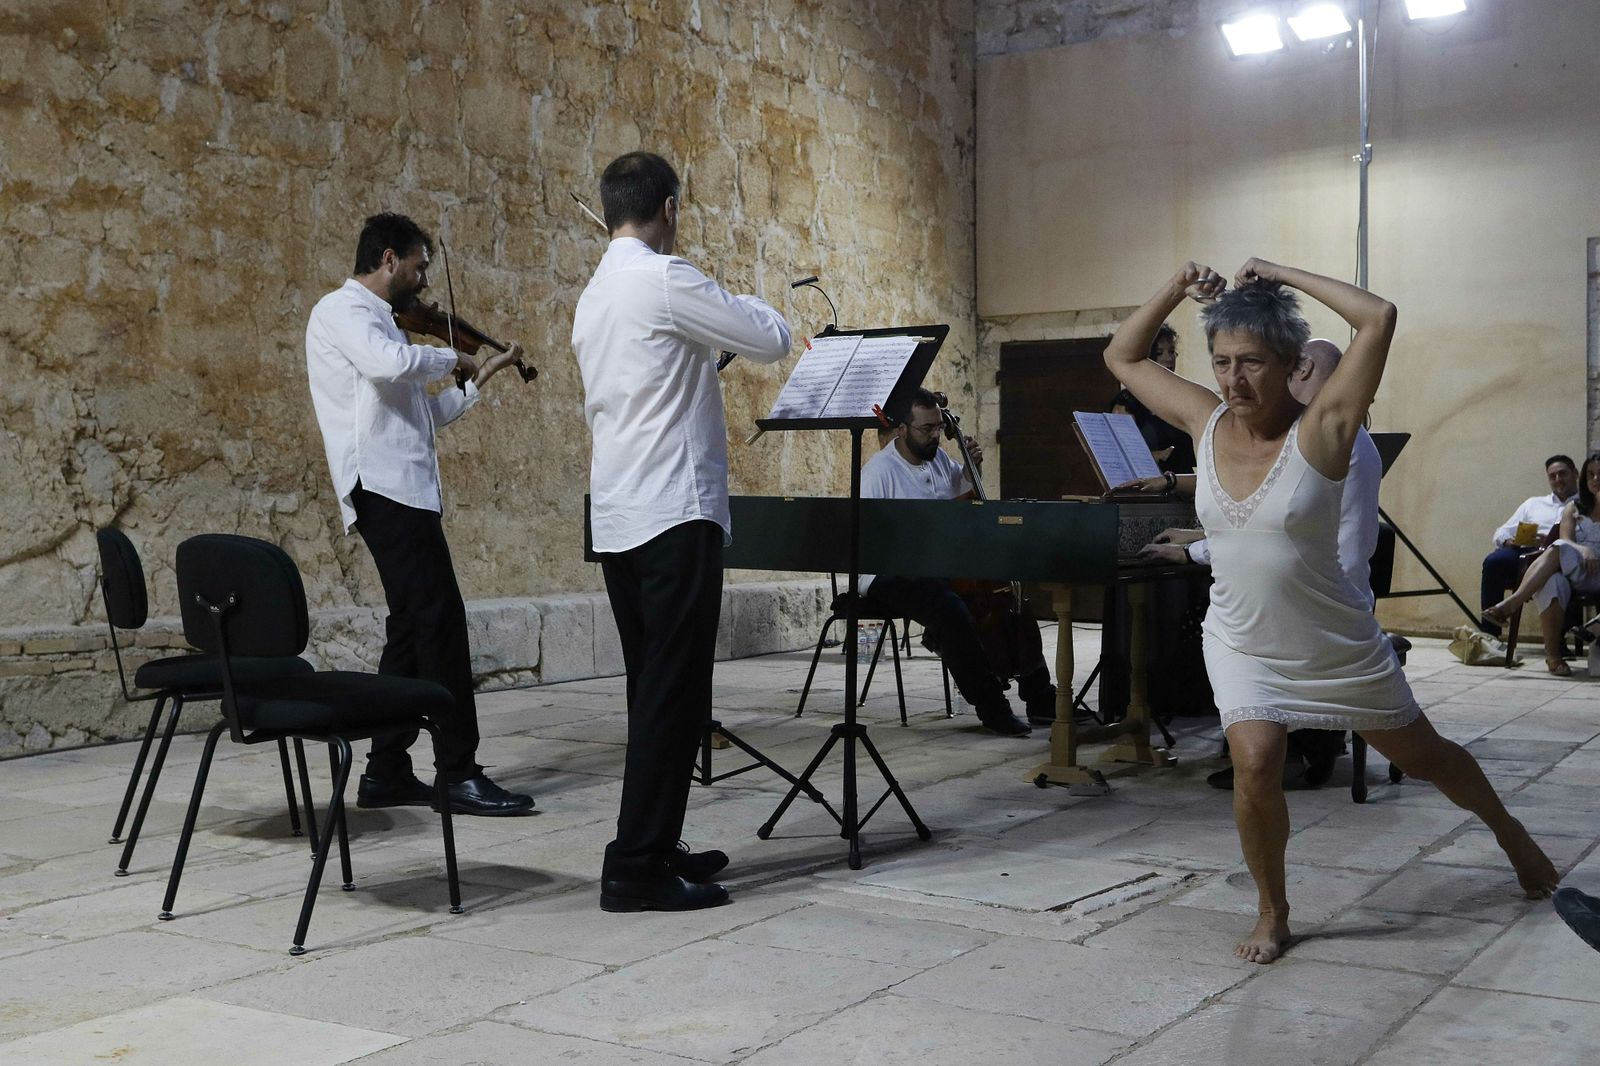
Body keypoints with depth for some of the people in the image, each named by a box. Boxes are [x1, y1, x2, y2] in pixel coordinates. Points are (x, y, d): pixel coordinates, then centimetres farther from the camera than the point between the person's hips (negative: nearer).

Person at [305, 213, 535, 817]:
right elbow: (388, 363, -26)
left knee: (412, 628, 10)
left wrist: (479, 378, 21)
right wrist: (451, 358, -9)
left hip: (403, 490, 10)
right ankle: (459, 774, -10)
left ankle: (387, 773, 15)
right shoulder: (342, 309, -3)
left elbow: (422, 415, 25)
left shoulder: (372, 317, 26)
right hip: (385, 488, -10)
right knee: (441, 620, -12)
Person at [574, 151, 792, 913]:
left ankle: (653, 846, 20)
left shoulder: (594, 296, 17)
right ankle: (636, 869, -5)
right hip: (674, 513, -9)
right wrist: (742, 303, 14)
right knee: (674, 692, -6)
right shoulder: (665, 280, -11)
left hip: (617, 519, 9)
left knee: (655, 689, 14)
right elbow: (771, 341, -7)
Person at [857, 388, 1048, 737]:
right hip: (891, 576, -8)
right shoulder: (879, 470, -13)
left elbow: (963, 490, 32)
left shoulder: (939, 458, 10)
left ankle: (1039, 696, 14)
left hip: (940, 568, 8)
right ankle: (991, 707, -20)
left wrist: (972, 467, 10)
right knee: (953, 611, -34)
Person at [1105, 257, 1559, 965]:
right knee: (1254, 763, -22)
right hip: (1243, 648, 2)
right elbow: (1122, 357, 3)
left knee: (1424, 756, 18)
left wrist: (1284, 276, -22)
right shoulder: (1206, 422, -6)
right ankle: (1272, 913, 3)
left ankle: (1508, 831, 51)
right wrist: (1177, 289, -9)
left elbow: (1378, 318, -32)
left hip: (1335, 647, -2)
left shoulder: (1321, 428, -20)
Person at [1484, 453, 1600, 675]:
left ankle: (1513, 602, -41)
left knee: (1560, 550, -33)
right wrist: (1582, 549, -19)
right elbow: (1566, 540, 2)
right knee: (1552, 583, -36)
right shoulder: (1574, 508, 22)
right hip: (1574, 577, 2)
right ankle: (1553, 655, -32)